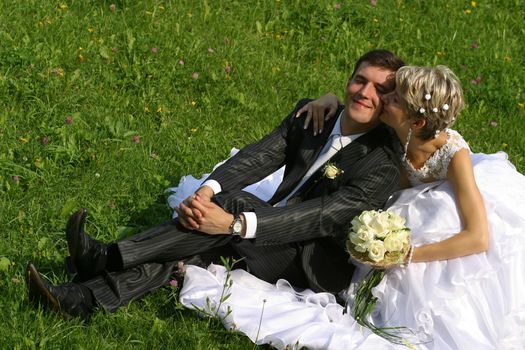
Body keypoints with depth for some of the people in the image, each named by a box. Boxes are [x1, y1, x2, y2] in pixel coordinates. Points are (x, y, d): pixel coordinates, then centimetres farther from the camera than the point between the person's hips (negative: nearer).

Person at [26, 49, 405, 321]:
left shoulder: (384, 167, -19)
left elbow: (319, 219, -29)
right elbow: (260, 156, -11)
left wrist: (233, 223, -39)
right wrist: (207, 190, -31)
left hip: (316, 268, -7)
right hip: (275, 240, 7)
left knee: (236, 203, -28)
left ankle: (106, 257, -29)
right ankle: (85, 298, -28)